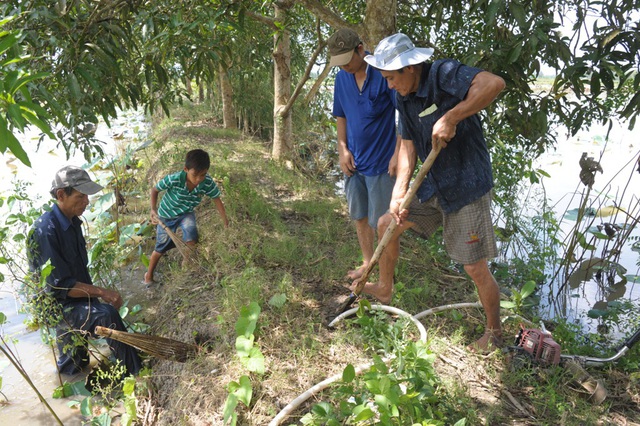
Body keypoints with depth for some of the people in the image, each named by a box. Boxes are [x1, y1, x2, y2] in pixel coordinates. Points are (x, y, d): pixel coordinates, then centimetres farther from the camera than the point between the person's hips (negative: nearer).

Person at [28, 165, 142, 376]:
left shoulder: (72, 222, 3)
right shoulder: (45, 231, -26)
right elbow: (57, 285, -27)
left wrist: (93, 293, 14)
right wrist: (101, 292, -27)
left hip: (76, 299, 9)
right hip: (55, 305, -9)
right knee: (106, 314, -32)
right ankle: (136, 373, -22)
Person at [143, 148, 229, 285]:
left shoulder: (208, 183, -28)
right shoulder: (174, 179, -35)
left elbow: (217, 200, -12)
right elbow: (154, 190, -17)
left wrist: (226, 223, -9)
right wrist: (153, 209, -28)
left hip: (186, 213, 2)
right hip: (167, 215, -2)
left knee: (192, 240, -22)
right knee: (161, 248, 10)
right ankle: (148, 276, 35)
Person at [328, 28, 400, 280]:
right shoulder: (342, 78, 4)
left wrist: (398, 153, -18)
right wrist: (343, 150, 3)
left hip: (382, 162, -6)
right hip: (354, 162, 7)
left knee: (381, 221, 3)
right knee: (359, 216, 17)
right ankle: (367, 263, 34)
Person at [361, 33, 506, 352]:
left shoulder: (443, 74, -19)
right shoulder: (405, 99, 5)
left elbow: (494, 83, -35)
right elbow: (408, 146, 1)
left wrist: (451, 118, -33)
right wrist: (399, 192, -10)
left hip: (467, 188, -8)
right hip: (433, 187, 8)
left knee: (475, 268, 0)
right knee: (386, 225, 14)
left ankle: (494, 333, 24)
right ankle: (384, 289, 36)